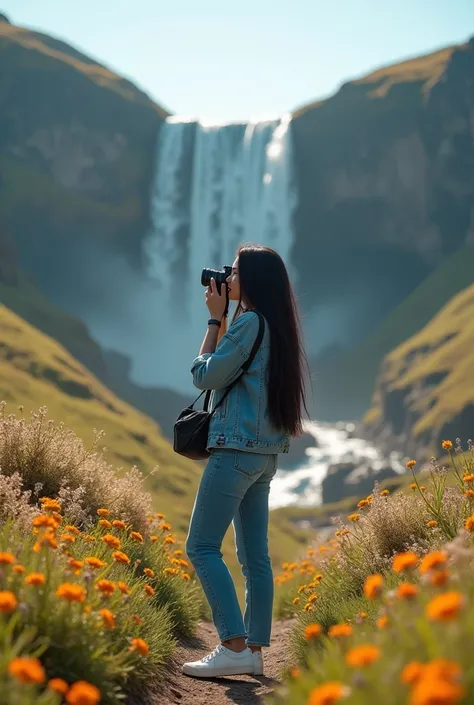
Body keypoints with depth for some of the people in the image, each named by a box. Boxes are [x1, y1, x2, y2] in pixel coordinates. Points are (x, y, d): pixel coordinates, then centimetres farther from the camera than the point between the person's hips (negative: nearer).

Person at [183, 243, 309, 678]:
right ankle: (254, 651, 10)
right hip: (264, 453, 10)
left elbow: (205, 375, -7)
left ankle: (234, 647, -12)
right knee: (255, 555, 8)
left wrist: (215, 319, 0)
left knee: (202, 547, -8)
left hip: (238, 449, -10)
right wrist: (223, 320, 17)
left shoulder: (250, 321, -12)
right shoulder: (275, 326, 16)